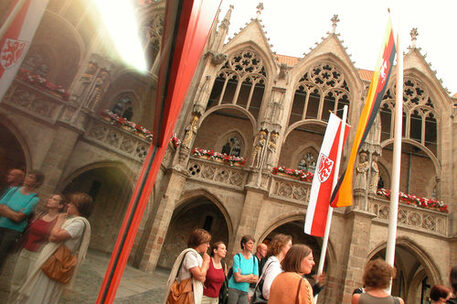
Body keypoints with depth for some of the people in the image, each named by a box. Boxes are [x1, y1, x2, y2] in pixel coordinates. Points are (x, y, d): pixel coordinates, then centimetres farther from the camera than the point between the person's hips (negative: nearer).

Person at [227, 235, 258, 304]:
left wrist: (243, 277, -11)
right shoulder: (237, 257, -10)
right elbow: (237, 278, -17)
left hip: (245, 290, 4)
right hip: (233, 288, -4)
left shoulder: (254, 259, 2)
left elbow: (256, 279, 0)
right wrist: (251, 276, -6)